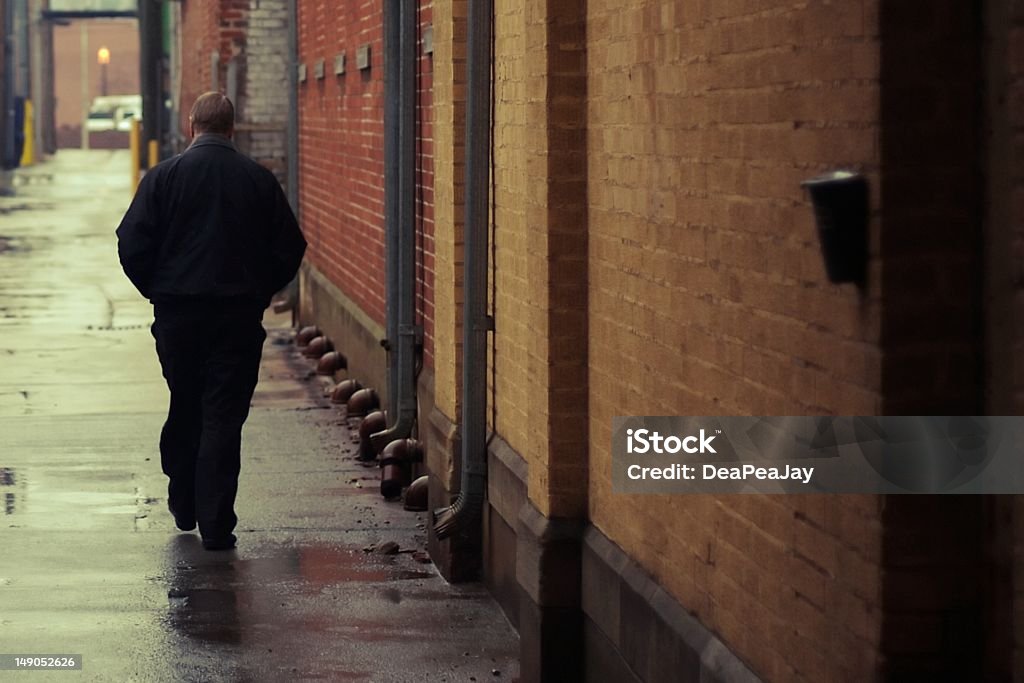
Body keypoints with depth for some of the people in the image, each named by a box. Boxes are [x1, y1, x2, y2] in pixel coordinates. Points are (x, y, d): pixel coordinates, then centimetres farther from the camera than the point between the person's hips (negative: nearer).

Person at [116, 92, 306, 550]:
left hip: (177, 313, 1)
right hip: (240, 316, -1)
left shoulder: (163, 176, -4)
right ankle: (216, 525, -4)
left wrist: (156, 290, 9)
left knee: (184, 411, 18)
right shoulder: (259, 180, -1)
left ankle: (183, 508, 27)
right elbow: (290, 248, 2)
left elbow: (132, 245, -6)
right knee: (224, 417, 0)